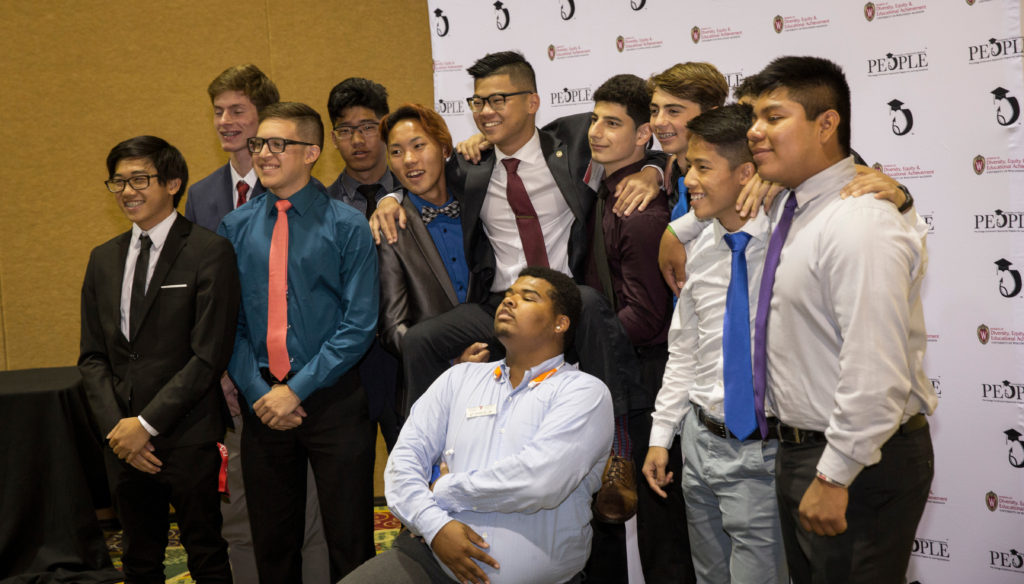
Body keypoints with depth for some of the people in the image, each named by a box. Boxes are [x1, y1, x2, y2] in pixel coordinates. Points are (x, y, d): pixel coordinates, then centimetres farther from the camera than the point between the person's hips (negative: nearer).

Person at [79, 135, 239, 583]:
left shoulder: (209, 253, -8)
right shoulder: (104, 259, 11)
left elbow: (209, 356, -13)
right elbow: (93, 357, 10)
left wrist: (146, 423, -14)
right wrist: (115, 427, -5)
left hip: (188, 438, -5)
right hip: (123, 441, 5)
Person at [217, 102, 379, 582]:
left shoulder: (347, 227, -4)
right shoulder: (234, 228, 6)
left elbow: (358, 325, -9)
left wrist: (296, 389, -13)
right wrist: (258, 392, -7)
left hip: (332, 399, -3)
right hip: (262, 402, 3)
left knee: (349, 542, 4)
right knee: (272, 543, 13)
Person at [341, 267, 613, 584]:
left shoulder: (584, 392, -1)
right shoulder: (460, 378, 15)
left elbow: (539, 481, -15)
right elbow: (406, 456, 6)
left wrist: (443, 491, -5)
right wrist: (435, 524, -11)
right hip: (433, 553, 2)